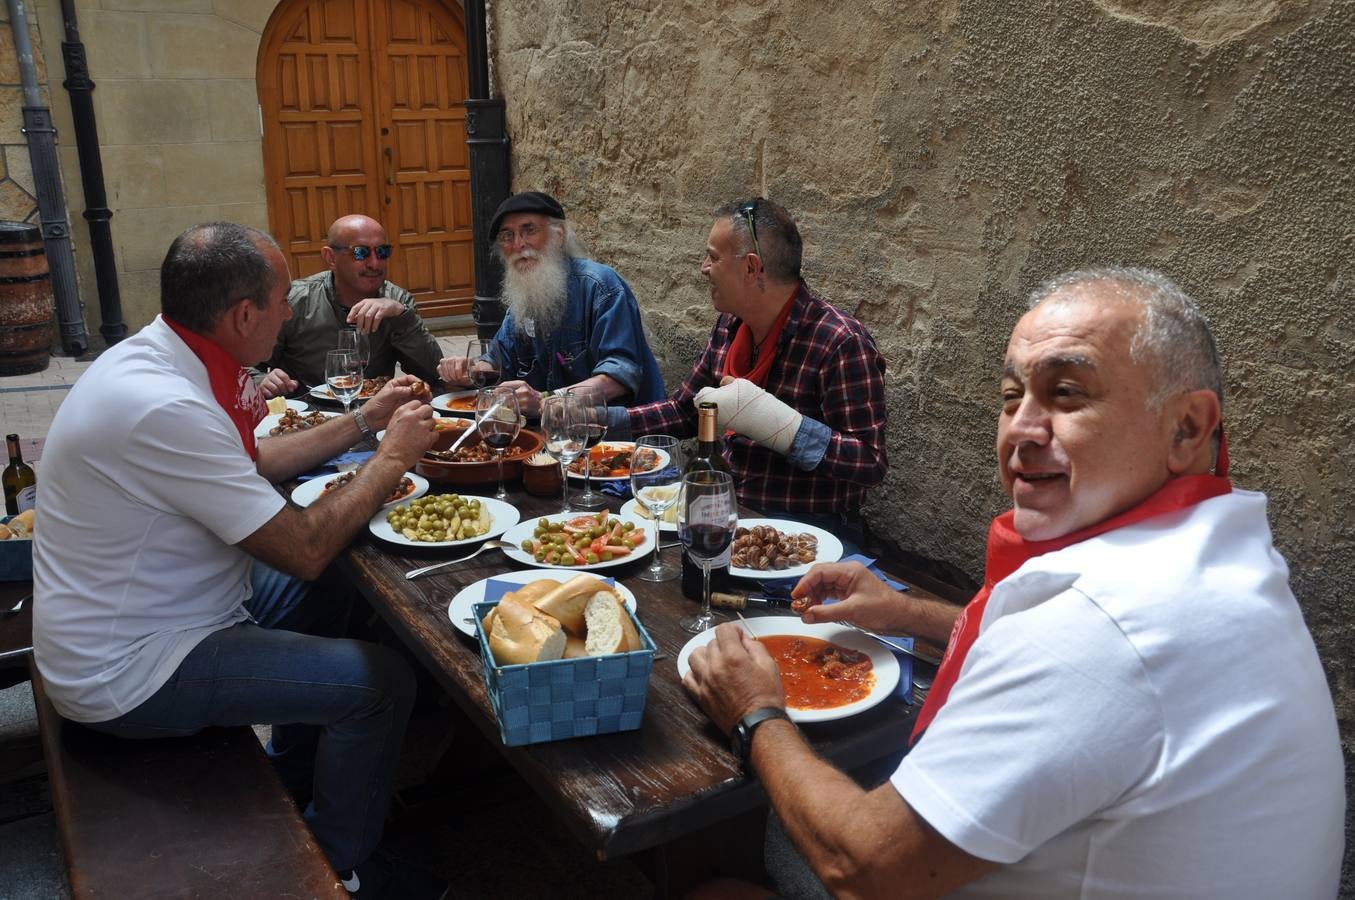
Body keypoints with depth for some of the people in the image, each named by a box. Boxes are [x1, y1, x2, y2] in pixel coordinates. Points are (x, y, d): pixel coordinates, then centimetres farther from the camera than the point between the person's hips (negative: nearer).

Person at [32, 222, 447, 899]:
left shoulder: (154, 357, -1)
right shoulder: (164, 407, -32)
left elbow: (252, 464, 14)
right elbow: (305, 548, -27)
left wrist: (363, 422, 11)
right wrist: (393, 458, -15)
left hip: (136, 615, 10)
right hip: (124, 676, -10)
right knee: (380, 682, -14)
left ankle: (293, 770, 35)